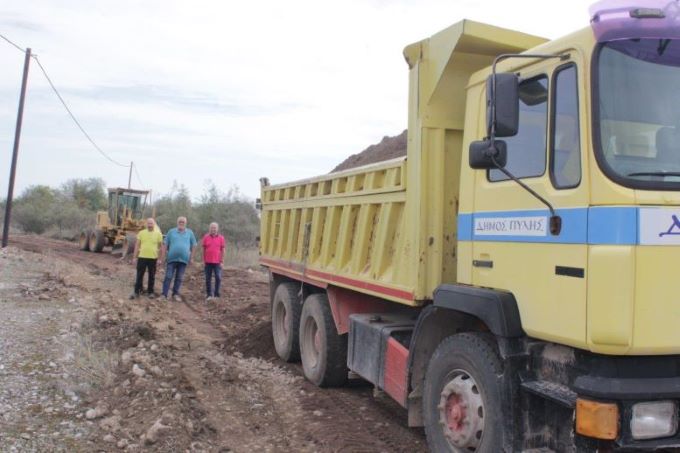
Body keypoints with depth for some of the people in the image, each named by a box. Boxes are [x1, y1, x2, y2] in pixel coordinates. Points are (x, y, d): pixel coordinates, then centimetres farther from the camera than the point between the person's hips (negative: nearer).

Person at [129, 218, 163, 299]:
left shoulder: (158, 234, 0)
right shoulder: (141, 233, 1)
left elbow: (160, 246, 4)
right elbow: (137, 245, 4)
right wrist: (134, 257, 0)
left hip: (153, 258, 0)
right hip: (142, 257, 0)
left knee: (152, 276, 9)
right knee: (139, 275, 4)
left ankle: (150, 292, 21)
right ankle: (136, 291, 13)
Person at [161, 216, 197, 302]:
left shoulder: (190, 233, 5)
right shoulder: (171, 232, 4)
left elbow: (193, 246, 9)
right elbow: (165, 244, 4)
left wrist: (191, 258, 4)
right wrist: (163, 257, -1)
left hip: (183, 259, 1)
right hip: (171, 258, -1)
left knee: (179, 278, 8)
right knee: (168, 277, -2)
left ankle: (175, 294, 18)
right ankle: (164, 295, 0)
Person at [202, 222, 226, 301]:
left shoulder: (221, 238, 1)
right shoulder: (206, 237, 3)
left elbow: (222, 250, 3)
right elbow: (203, 250, 7)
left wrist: (221, 261, -2)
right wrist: (203, 261, 3)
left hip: (217, 262, -1)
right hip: (208, 262, 1)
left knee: (218, 278, -7)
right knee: (208, 279, 7)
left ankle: (216, 294, 5)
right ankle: (209, 294, 18)